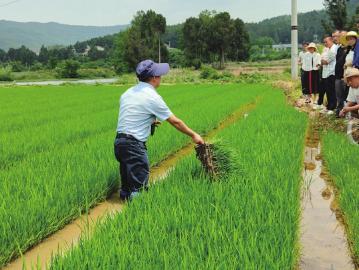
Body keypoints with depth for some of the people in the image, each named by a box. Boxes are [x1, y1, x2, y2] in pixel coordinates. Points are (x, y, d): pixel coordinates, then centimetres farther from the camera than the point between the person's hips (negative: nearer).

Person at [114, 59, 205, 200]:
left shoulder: (128, 92, 12)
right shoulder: (153, 97, -9)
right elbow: (175, 121, -2)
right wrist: (193, 135, 8)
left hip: (119, 141, 8)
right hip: (134, 145, -8)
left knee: (127, 186, 16)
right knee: (139, 189, -6)